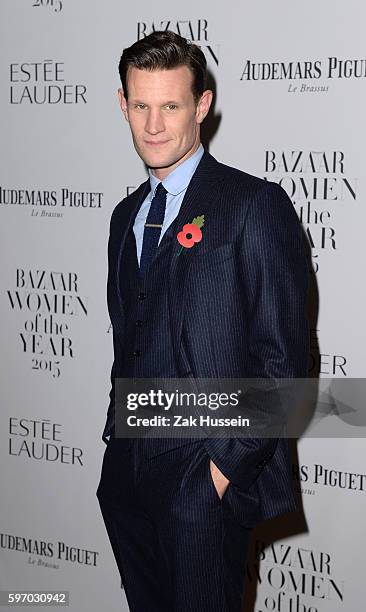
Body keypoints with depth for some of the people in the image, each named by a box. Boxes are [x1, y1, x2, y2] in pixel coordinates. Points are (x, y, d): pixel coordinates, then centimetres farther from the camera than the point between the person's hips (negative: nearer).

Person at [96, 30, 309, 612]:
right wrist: (117, 438, 11)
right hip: (126, 474, 7)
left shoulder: (255, 205, -10)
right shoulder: (128, 215, 13)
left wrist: (229, 462, -15)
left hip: (207, 480, -6)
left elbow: (283, 358, -13)